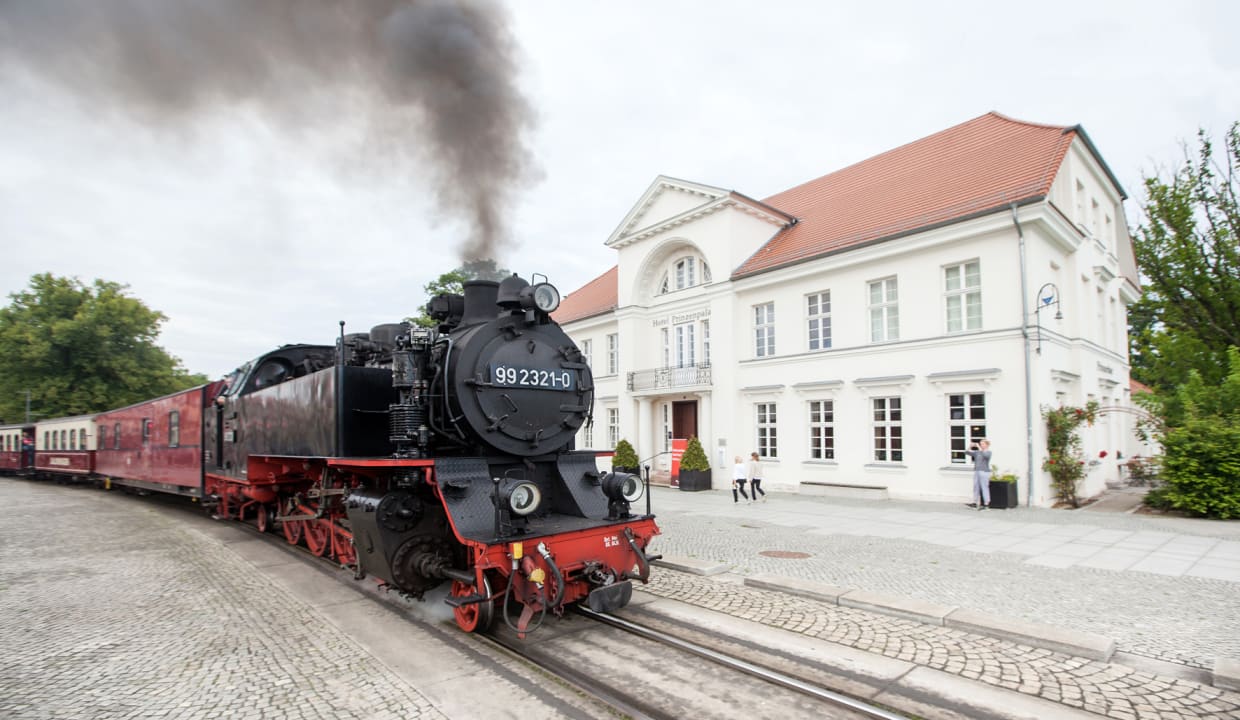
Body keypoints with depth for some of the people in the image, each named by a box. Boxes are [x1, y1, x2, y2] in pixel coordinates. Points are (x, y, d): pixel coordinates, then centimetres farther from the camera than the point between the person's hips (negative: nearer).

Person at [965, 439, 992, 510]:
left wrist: (979, 448, -23)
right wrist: (970, 447, -3)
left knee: (984, 487, -5)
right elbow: (967, 452, 12)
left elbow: (985, 455, -26)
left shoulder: (988, 452, -3)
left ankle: (986, 504, -1)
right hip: (976, 472, 6)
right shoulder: (977, 452, 12)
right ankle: (975, 502, 12)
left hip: (984, 472, -6)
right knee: (976, 487, 7)